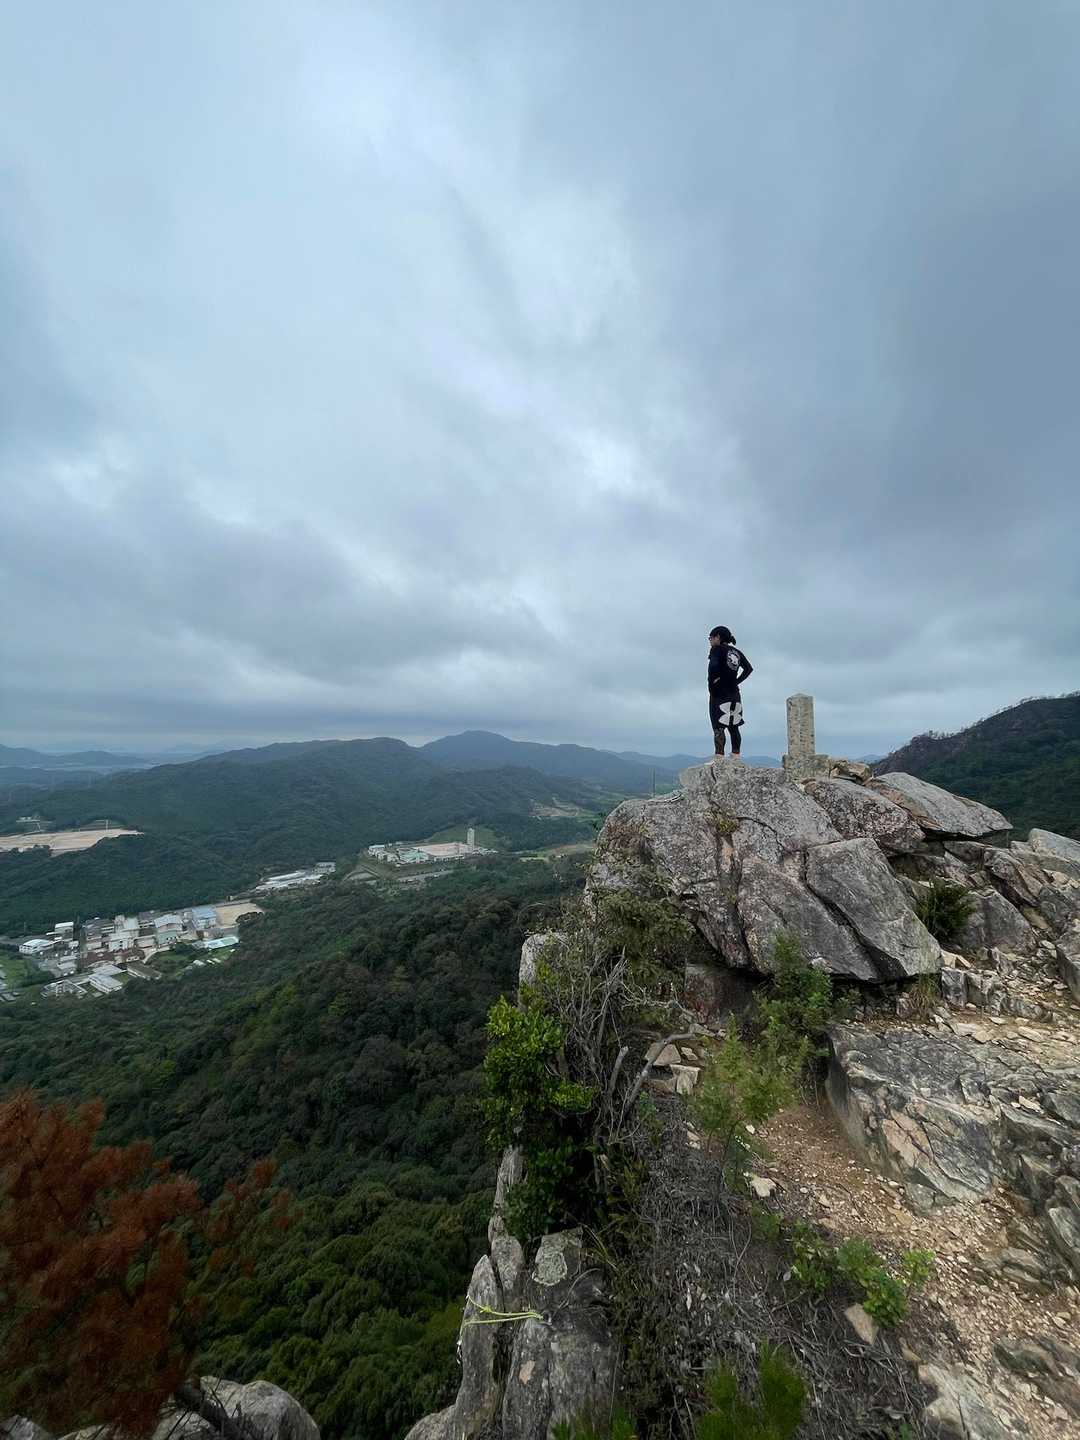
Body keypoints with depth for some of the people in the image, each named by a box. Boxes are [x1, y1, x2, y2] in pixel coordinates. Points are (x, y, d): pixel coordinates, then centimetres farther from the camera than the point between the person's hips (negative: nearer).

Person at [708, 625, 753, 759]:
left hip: (719, 694, -7)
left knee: (718, 726, -8)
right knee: (734, 727, 10)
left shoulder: (717, 649, -6)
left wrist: (712, 680, -12)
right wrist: (736, 681, 12)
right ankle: (736, 756, 12)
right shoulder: (737, 652, 15)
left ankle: (719, 757, -13)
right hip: (735, 694, 7)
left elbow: (713, 665, -24)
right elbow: (749, 668, 14)